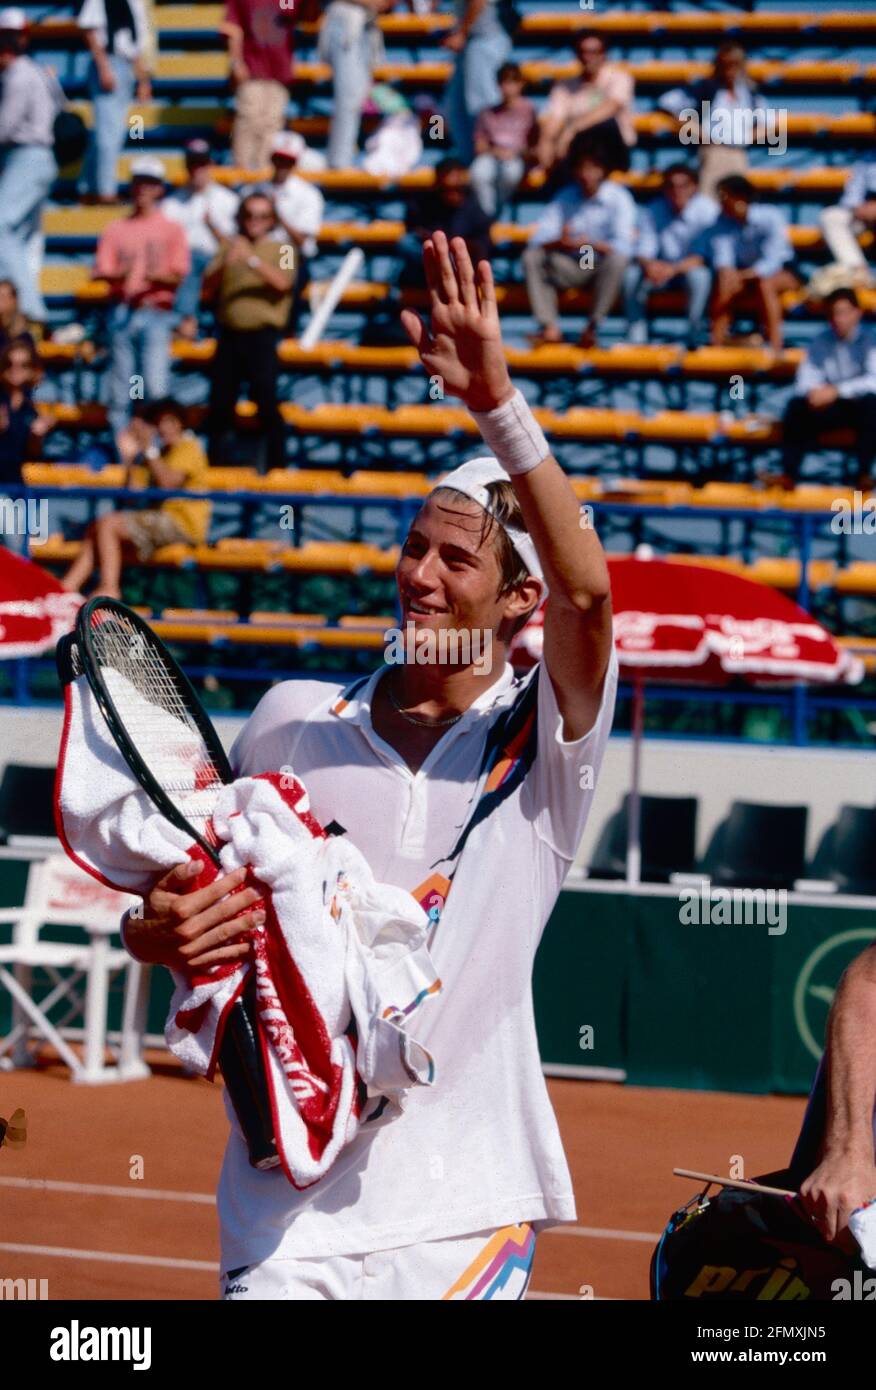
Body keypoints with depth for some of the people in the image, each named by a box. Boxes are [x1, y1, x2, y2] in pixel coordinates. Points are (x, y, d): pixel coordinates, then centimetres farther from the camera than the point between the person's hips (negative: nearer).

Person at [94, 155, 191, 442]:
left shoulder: (171, 229, 8)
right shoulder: (116, 229, 13)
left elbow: (179, 275, 1)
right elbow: (103, 271, 4)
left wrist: (156, 277, -20)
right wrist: (121, 275, -18)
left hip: (156, 313, -2)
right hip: (122, 312, 2)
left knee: (155, 386, -12)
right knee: (120, 386, 2)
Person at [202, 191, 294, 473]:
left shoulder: (280, 250, 6)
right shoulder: (229, 248, 15)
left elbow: (282, 282, -13)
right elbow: (207, 289, 6)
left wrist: (251, 259, -22)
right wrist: (225, 263, -11)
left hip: (262, 335, -3)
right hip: (230, 334, 3)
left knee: (266, 400, -9)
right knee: (220, 402, 4)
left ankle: (277, 463, -5)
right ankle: (213, 459, 12)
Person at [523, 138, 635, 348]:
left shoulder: (619, 198, -10)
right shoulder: (565, 197, 0)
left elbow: (623, 247, -21)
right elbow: (537, 240, -9)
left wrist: (590, 244, -37)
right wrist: (560, 243, -31)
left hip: (604, 268, -3)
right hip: (572, 267, 3)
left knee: (617, 259, -35)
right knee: (532, 256, -19)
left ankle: (592, 327, -27)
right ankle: (550, 328, -24)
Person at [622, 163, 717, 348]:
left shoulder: (707, 209, -15)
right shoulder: (653, 212, -4)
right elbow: (643, 252, -7)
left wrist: (674, 269, -37)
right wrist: (648, 264, -33)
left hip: (691, 268, -3)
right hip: (661, 268, 3)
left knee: (699, 275, -37)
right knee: (632, 273, -25)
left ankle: (696, 338, -25)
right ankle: (636, 337, -18)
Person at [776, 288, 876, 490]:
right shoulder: (820, 343, 5)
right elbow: (804, 382, -1)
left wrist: (837, 390, -29)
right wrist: (813, 393, -26)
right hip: (830, 407, 3)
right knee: (797, 406, -23)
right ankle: (789, 473, -28)